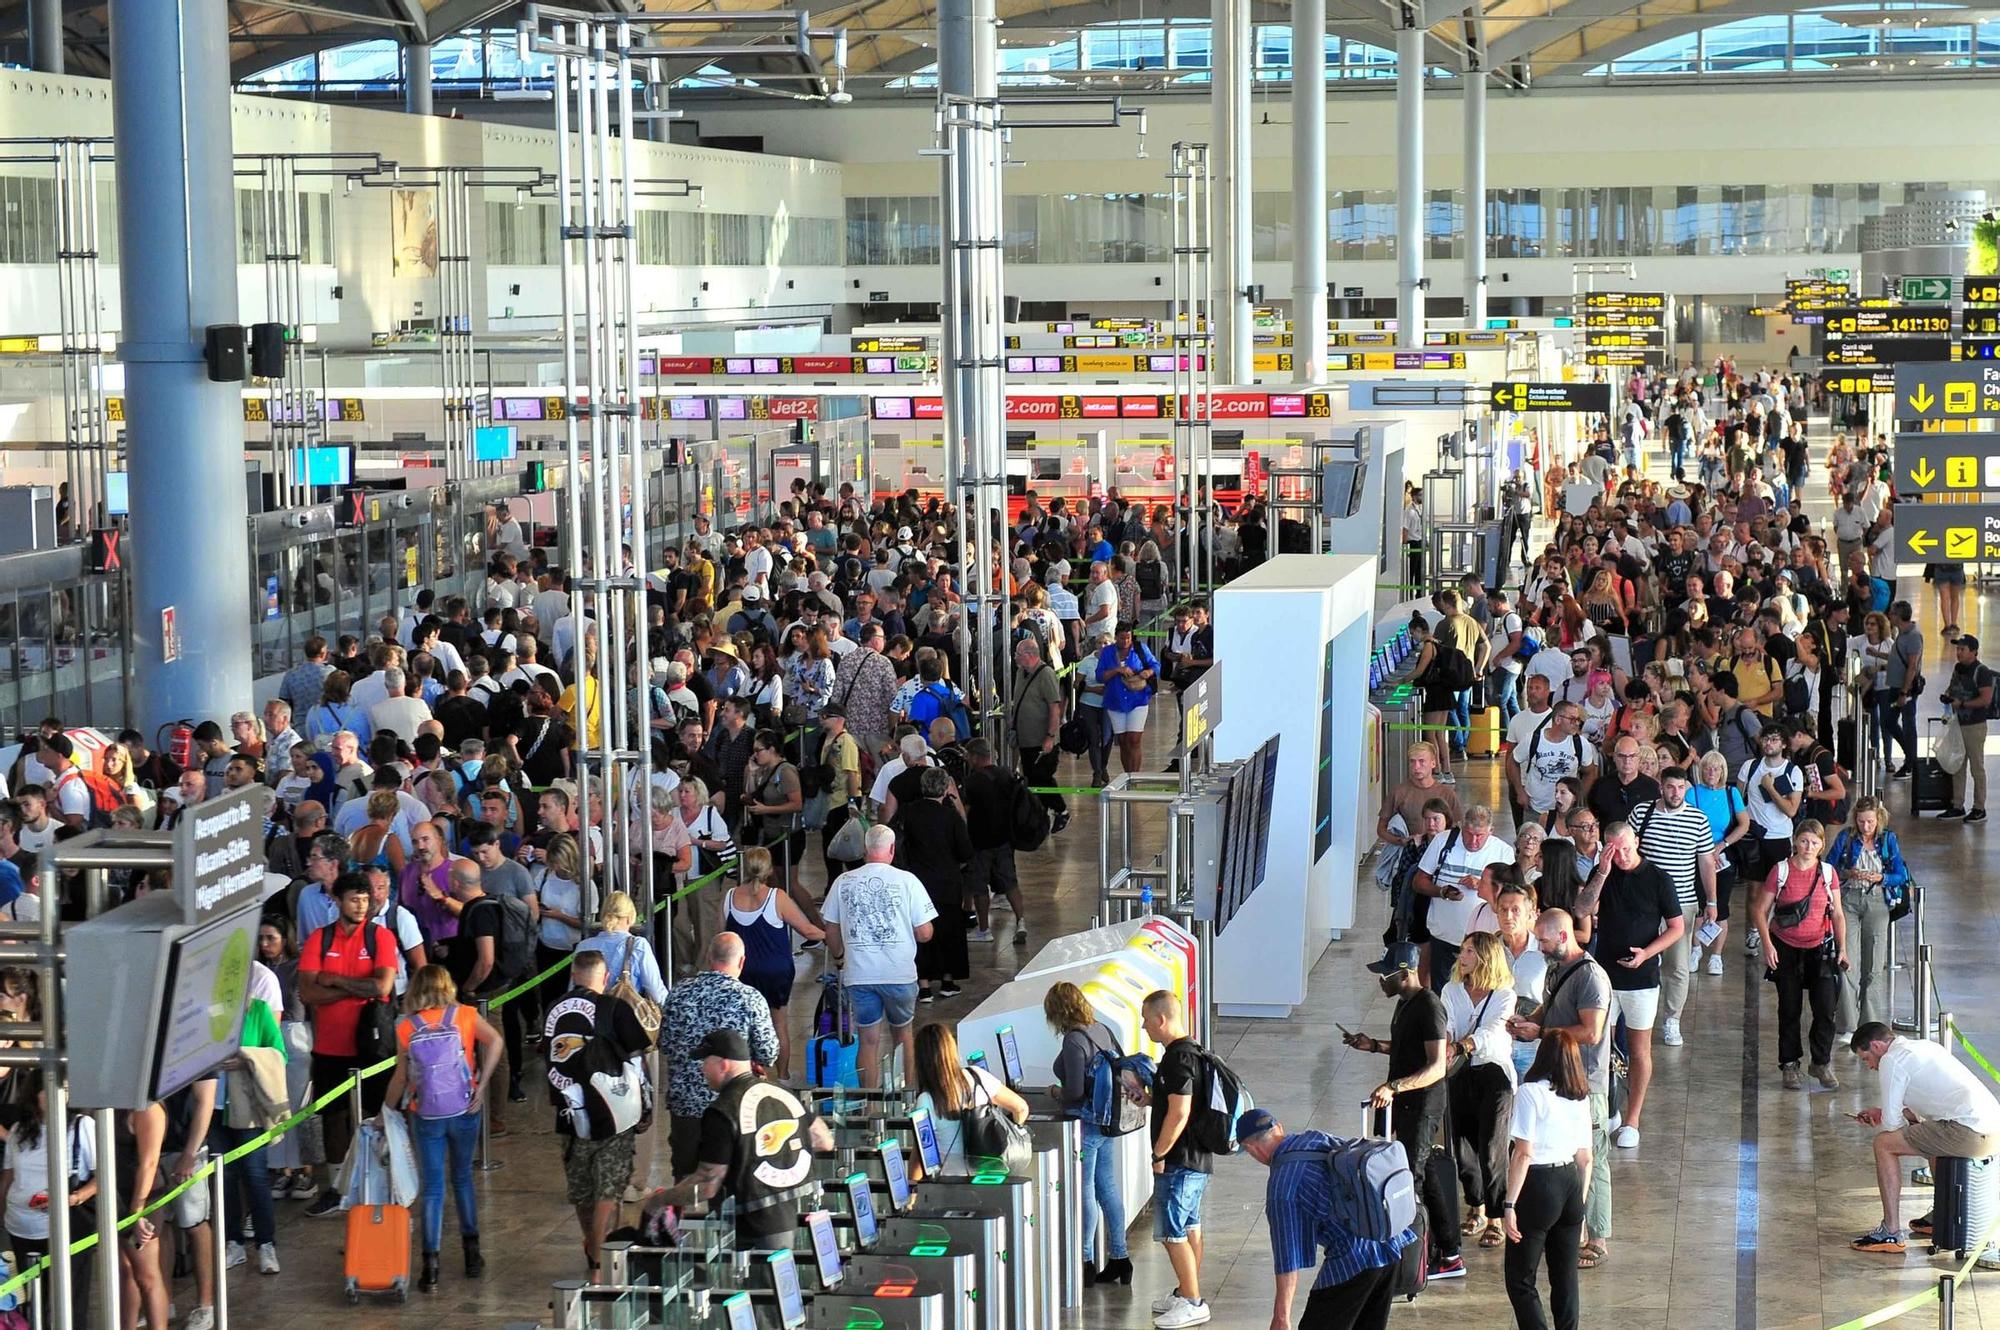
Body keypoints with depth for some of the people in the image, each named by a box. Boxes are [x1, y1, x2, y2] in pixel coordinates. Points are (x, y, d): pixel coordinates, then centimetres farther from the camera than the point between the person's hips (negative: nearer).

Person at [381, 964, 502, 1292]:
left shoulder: (406, 1028, 0)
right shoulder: (464, 1016, 0)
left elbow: (401, 1077, 4)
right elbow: (495, 1040, -15)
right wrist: (482, 1085, -12)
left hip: (426, 1117, 0)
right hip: (464, 1111, 0)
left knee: (433, 1187, 3)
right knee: (463, 1177, 19)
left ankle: (430, 1265, -5)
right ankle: (471, 1252, 23)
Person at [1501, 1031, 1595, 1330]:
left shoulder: (1530, 1093, -11)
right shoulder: (1581, 1098, 8)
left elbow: (1524, 1154, -15)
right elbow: (1586, 1159, 12)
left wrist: (1510, 1205, -13)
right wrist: (1580, 1204, 22)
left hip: (1539, 1186, -6)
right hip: (1572, 1184, 6)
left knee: (1520, 1280, 1)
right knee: (1566, 1277, 14)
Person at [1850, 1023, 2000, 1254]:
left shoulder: (1891, 1060, -1)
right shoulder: (1923, 1046, 25)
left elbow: (1891, 1124, -1)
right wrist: (1881, 1114, 38)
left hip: (1969, 1134, -9)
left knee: (1884, 1144, 0)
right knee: (1933, 1136, 38)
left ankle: (1891, 1233, 1)